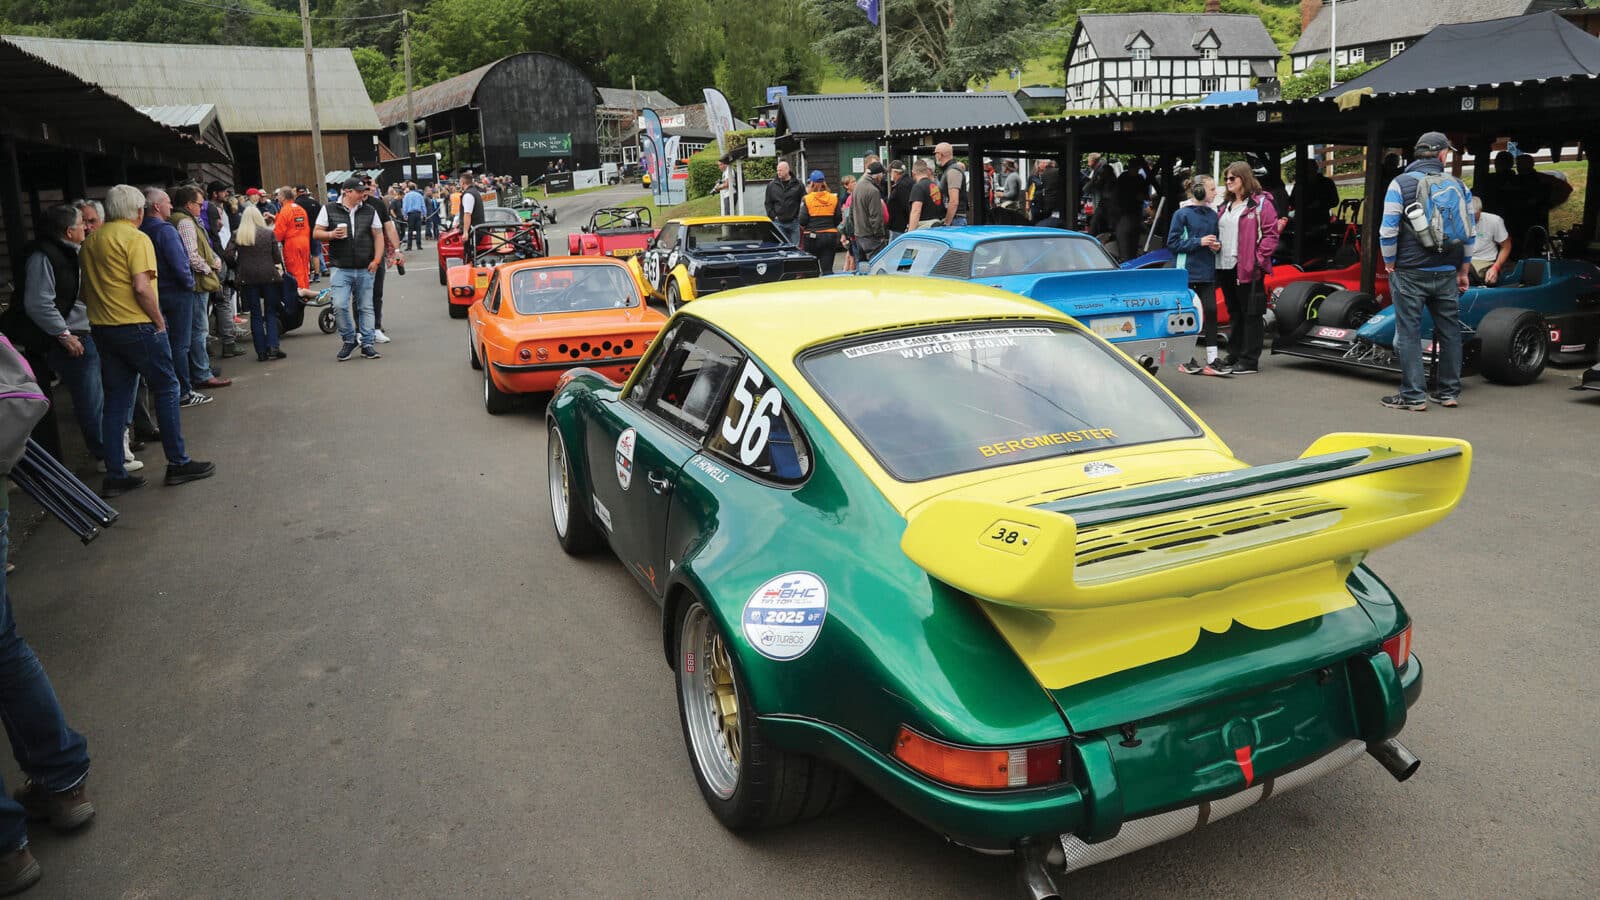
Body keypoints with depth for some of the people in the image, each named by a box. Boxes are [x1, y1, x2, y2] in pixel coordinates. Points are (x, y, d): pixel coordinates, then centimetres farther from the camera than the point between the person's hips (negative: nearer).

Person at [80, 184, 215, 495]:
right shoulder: (136, 238, -11)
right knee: (166, 389, 5)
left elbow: (88, 288, 17)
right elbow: (142, 287, -20)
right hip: (136, 326, -7)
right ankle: (178, 463, 7)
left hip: (102, 329, 7)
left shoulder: (91, 240, 12)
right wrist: (159, 322, -10)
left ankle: (114, 476, 11)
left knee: (116, 400, 10)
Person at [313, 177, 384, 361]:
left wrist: (376, 260, -2)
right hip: (341, 269, -2)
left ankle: (367, 344, 14)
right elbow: (316, 233, 6)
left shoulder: (369, 211, 8)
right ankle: (349, 340, 7)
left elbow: (378, 235, 8)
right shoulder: (329, 210, 3)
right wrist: (331, 234, -15)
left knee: (365, 307, 6)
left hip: (365, 270, 2)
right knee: (340, 305, -12)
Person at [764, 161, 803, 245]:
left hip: (794, 222, 0)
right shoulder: (771, 185, 6)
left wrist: (801, 217, -4)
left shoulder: (798, 184, 3)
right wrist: (773, 217, -2)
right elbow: (768, 203, 9)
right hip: (778, 223, 0)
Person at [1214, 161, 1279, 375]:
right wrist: (1216, 244, 5)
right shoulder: (1227, 205, 18)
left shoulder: (1260, 203, -5)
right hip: (1226, 267, 8)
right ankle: (1234, 356, 23)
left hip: (1248, 269, -8)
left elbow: (1271, 235, -9)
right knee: (1234, 314, 15)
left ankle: (1250, 361, 0)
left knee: (1251, 314, -3)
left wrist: (1258, 259, -16)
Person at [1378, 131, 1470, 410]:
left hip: (1409, 272, -4)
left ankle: (1413, 395, -1)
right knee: (1449, 331, 12)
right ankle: (1450, 392, 19)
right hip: (1447, 272, 4)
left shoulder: (1400, 184, -5)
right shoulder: (1458, 186, 7)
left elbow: (1388, 231, -11)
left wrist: (1390, 263, 2)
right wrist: (1463, 270, 17)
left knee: (1408, 332, 0)